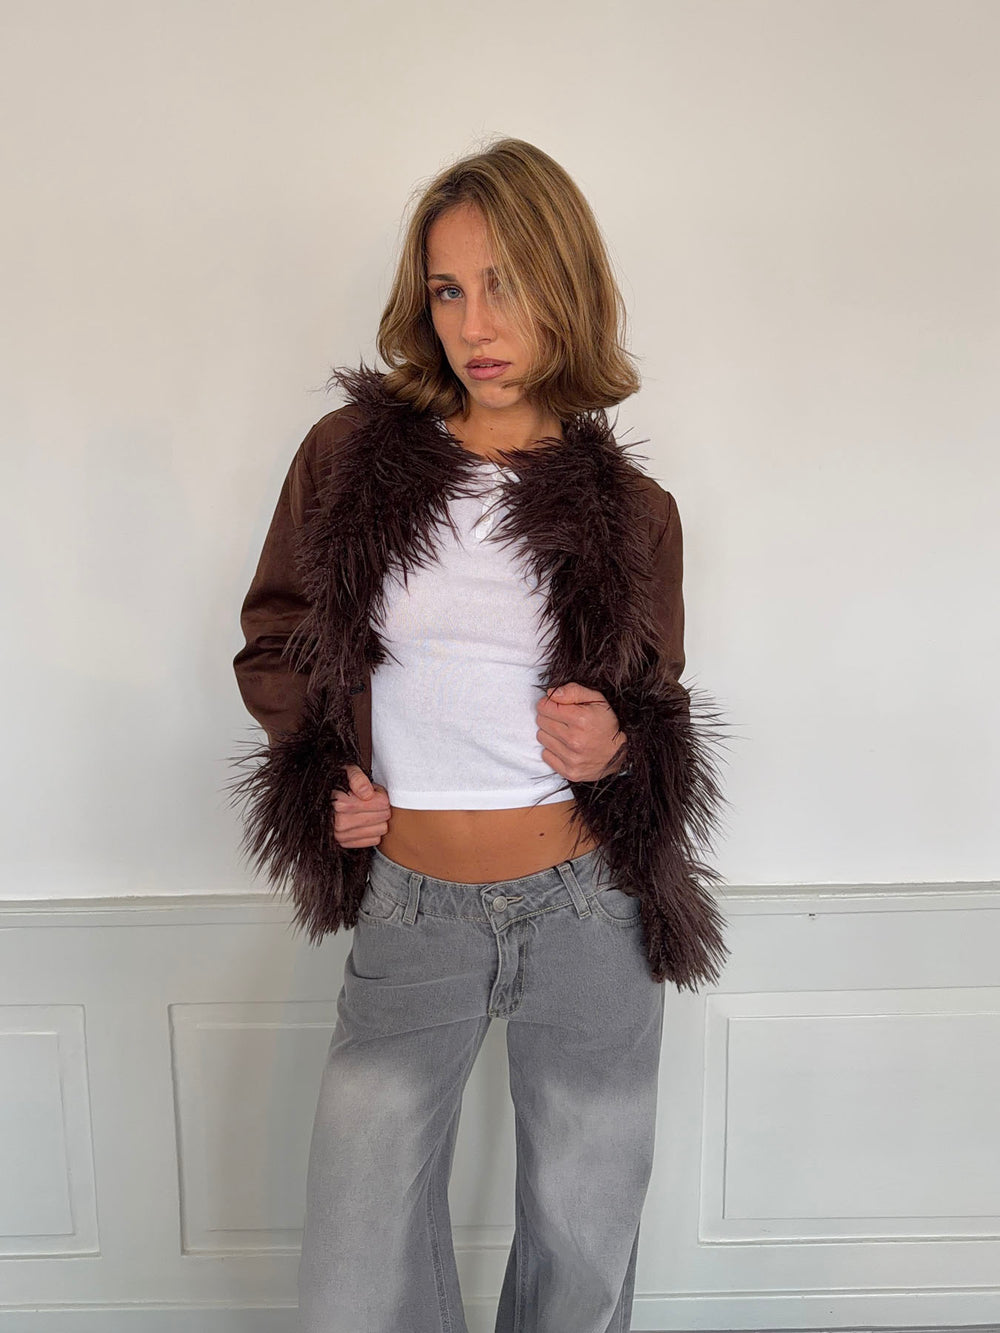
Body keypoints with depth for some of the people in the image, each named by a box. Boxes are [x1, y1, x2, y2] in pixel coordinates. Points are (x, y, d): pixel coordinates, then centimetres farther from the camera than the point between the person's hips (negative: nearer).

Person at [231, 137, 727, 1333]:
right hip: (410, 913, 0)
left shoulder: (630, 511, 0)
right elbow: (274, 643, 10)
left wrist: (617, 750, -11)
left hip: (589, 912, 1)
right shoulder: (350, 455, -2)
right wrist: (328, 776, -4)